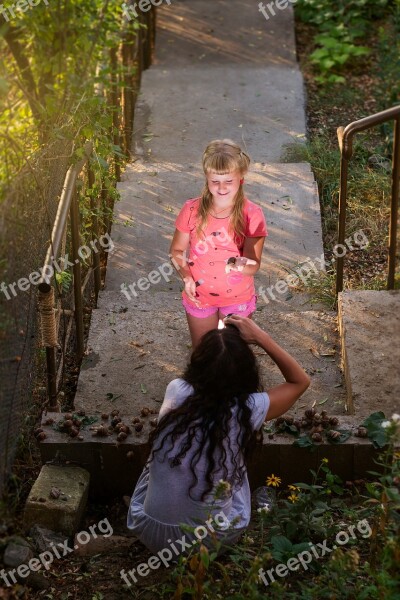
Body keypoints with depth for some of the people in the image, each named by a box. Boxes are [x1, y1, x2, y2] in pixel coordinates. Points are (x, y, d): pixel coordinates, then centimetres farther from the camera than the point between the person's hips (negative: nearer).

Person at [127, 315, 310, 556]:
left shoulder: (176, 392, -17)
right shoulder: (248, 410, -21)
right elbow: (300, 381, -1)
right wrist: (261, 336, -6)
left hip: (151, 531, 1)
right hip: (210, 540, -1)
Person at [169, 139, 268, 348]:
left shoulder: (252, 214, -21)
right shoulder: (192, 210, -17)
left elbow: (254, 265, -22)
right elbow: (176, 251, -4)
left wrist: (242, 264, -46)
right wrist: (186, 276, -22)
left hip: (238, 299, -1)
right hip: (199, 297, 1)